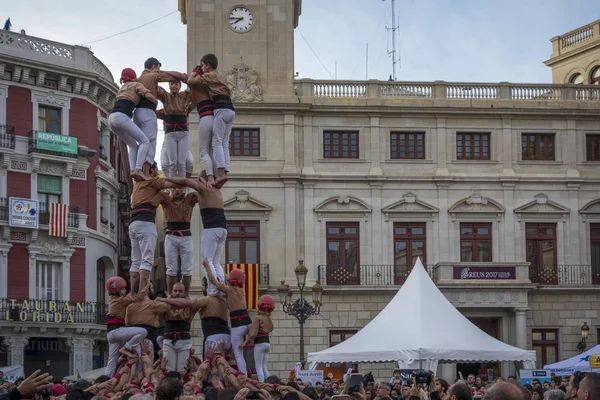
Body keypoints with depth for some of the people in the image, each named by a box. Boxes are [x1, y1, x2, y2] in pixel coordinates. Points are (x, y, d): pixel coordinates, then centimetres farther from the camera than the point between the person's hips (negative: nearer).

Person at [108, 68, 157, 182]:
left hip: (111, 119, 8)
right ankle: (138, 169, -26)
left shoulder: (122, 88, 34)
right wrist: (156, 102, 20)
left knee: (133, 145, 15)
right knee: (145, 141, -8)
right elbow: (149, 96, 0)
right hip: (121, 117, -8)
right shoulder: (136, 85, 13)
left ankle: (133, 170, -7)